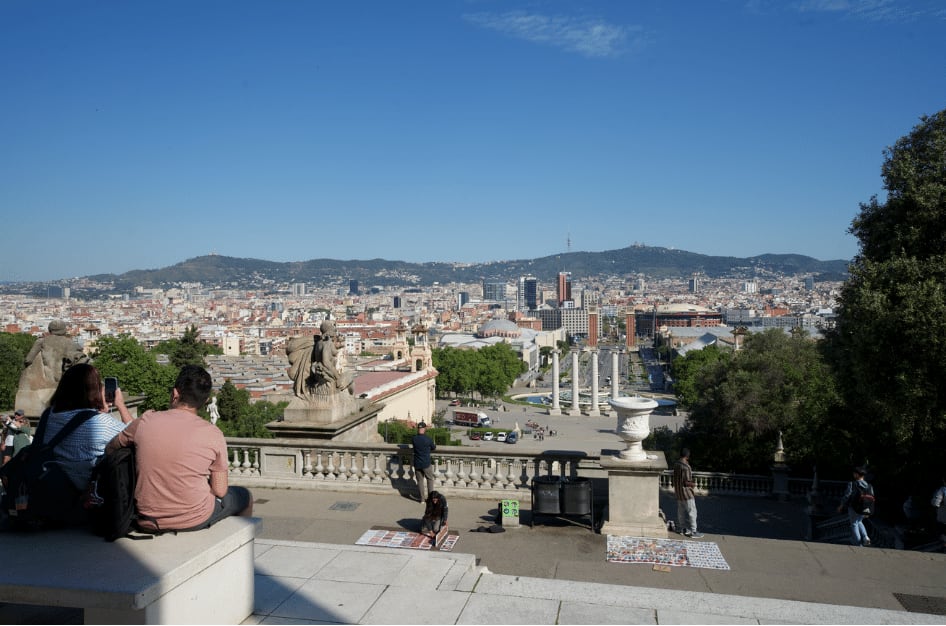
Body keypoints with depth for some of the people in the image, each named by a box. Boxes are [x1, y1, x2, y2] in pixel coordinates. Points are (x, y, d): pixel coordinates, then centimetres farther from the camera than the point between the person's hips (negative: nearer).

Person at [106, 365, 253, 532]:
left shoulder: (145, 422, -9)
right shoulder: (212, 434, -14)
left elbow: (111, 448, 11)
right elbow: (220, 491, -9)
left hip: (147, 522, 4)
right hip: (193, 521, -4)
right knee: (244, 496, 24)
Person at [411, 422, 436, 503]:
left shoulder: (413, 439, -7)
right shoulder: (428, 439, -15)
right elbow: (433, 448, 3)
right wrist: (435, 445, 25)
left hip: (417, 464, 3)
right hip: (426, 464, -2)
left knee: (420, 480, 12)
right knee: (430, 479, 14)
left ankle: (422, 499, 15)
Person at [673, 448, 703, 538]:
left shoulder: (676, 464, 0)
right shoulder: (686, 467, -26)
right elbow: (686, 482, -23)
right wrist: (694, 484, -7)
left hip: (678, 492, 8)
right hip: (686, 493, -8)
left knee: (681, 511, 20)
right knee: (692, 512, 4)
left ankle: (680, 528, 30)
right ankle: (693, 532, 10)